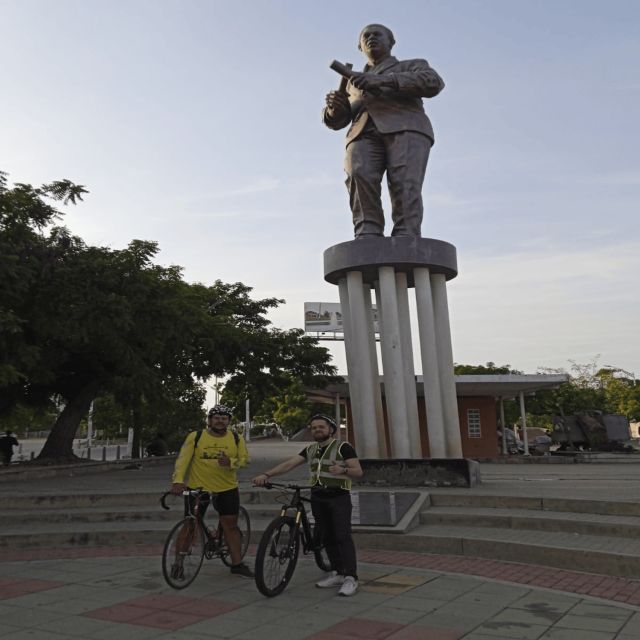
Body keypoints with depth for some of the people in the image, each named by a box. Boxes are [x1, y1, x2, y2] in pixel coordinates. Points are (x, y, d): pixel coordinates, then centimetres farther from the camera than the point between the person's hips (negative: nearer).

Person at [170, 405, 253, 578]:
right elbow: (183, 459, -14)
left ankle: (237, 564, 17)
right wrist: (178, 481, -27)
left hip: (227, 489, 2)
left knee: (231, 525, 6)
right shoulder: (195, 437, -8)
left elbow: (244, 459, -3)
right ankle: (178, 563, 21)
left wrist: (230, 462, -24)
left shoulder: (236, 439, 0)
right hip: (197, 488, -2)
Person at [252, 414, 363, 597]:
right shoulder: (310, 450, 10)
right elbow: (289, 464, 1)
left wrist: (343, 470, -32)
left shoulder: (343, 447, -7)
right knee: (326, 537, 8)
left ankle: (351, 578, -10)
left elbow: (358, 471, -12)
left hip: (339, 497, -6)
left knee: (342, 536, -12)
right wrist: (266, 475, -11)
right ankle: (338, 573, 18)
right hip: (318, 498, 6)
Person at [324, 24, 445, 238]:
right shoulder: (355, 84, 38)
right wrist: (335, 105, -2)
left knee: (403, 185, -29)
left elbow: (433, 83, 3)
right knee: (359, 178, -30)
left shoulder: (413, 66, 27)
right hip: (365, 135, 2)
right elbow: (337, 119, 24)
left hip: (405, 128, -2)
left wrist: (382, 81, -8)